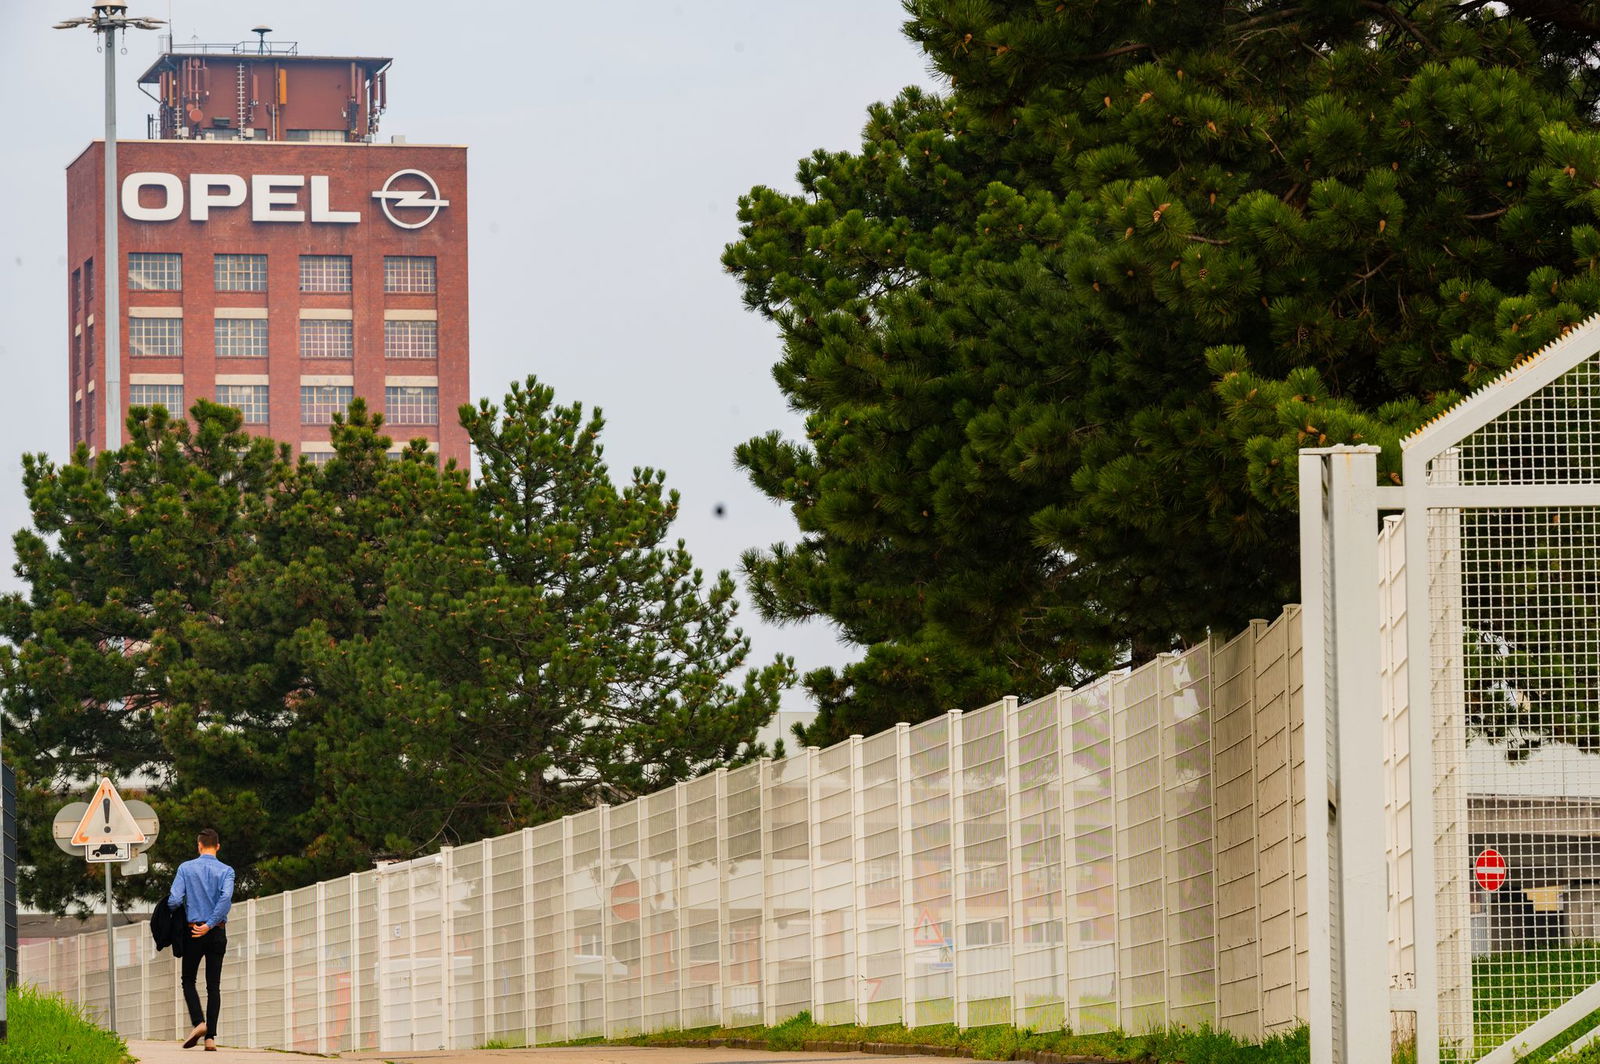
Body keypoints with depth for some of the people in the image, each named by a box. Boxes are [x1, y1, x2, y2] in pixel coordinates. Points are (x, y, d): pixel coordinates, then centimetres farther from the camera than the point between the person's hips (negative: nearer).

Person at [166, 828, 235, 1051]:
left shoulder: (186, 868, -2)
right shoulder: (226, 871, -2)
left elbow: (174, 900, -10)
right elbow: (226, 898, -19)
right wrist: (210, 924, -15)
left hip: (193, 932, -1)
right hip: (217, 932, 1)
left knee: (189, 980, 13)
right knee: (213, 985, 6)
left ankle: (198, 1022, -10)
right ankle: (210, 1037, 0)